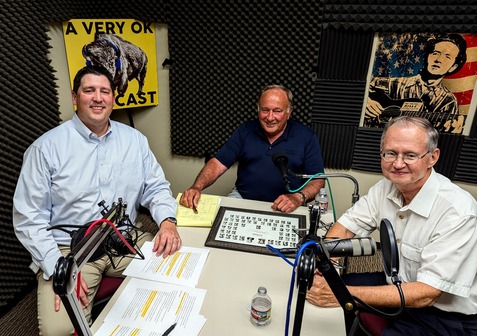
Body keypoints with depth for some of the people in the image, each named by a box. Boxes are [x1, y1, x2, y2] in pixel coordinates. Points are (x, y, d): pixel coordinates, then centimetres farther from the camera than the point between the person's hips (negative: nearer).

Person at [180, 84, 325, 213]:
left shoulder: (306, 137, -2)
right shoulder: (245, 131, 5)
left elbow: (318, 179, -3)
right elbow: (218, 163, 0)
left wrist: (298, 197, -24)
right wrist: (196, 187, -17)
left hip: (283, 208, -1)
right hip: (242, 198, 2)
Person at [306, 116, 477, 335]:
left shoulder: (457, 212, -26)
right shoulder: (386, 188, -8)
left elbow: (426, 294, -28)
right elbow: (346, 226, -2)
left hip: (447, 316, -6)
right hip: (399, 284, 6)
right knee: (323, 287, -6)